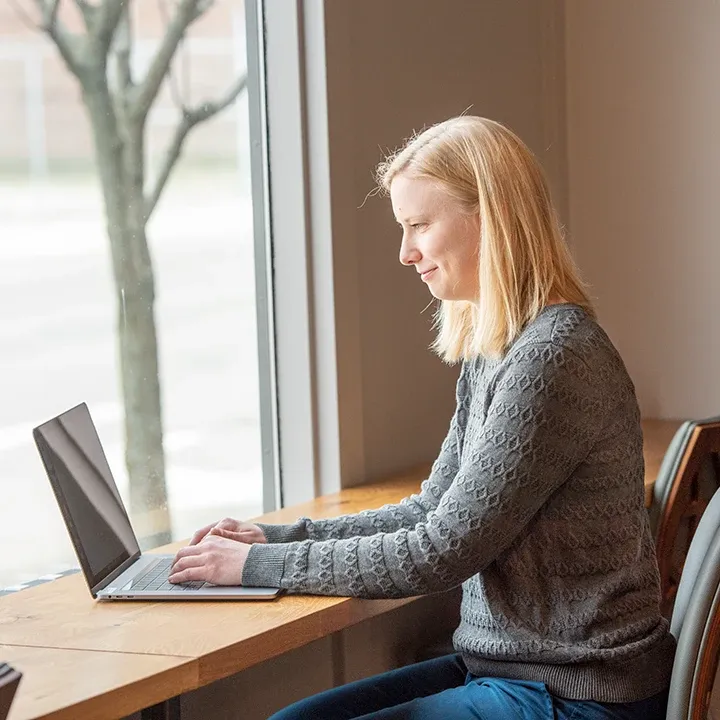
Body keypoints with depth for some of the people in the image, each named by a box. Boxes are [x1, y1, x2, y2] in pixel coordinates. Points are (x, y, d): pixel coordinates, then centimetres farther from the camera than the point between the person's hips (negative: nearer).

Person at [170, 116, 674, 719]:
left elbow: (442, 552, -20)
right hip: (505, 665, 9)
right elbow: (434, 512, 14)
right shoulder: (492, 352, 9)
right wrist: (278, 538, 5)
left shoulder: (553, 358, -21)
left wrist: (260, 564, -13)